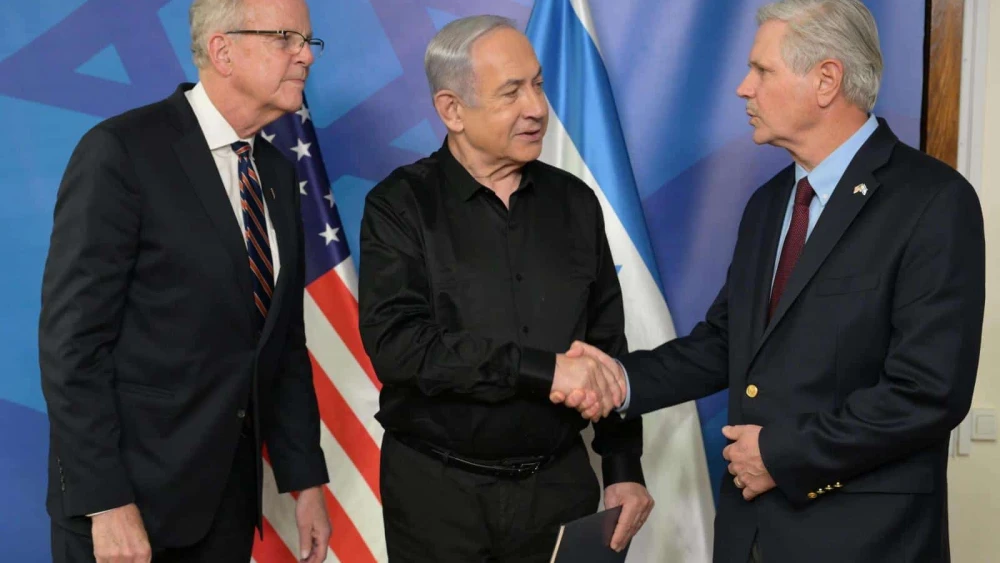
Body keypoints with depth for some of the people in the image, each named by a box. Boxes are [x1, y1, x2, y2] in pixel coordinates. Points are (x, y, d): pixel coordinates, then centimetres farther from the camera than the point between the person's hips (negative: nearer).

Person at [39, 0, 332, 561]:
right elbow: (71, 338, -16)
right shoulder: (122, 151, -12)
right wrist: (106, 502, -19)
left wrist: (306, 478, 9)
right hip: (131, 488, -6)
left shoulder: (277, 174, 10)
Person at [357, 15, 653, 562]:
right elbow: (395, 341, -20)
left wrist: (624, 468, 4)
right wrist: (545, 370, -24)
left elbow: (608, 345, 8)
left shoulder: (574, 202, 4)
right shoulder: (400, 205, -7)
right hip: (437, 490, -3)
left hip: (561, 481, 3)